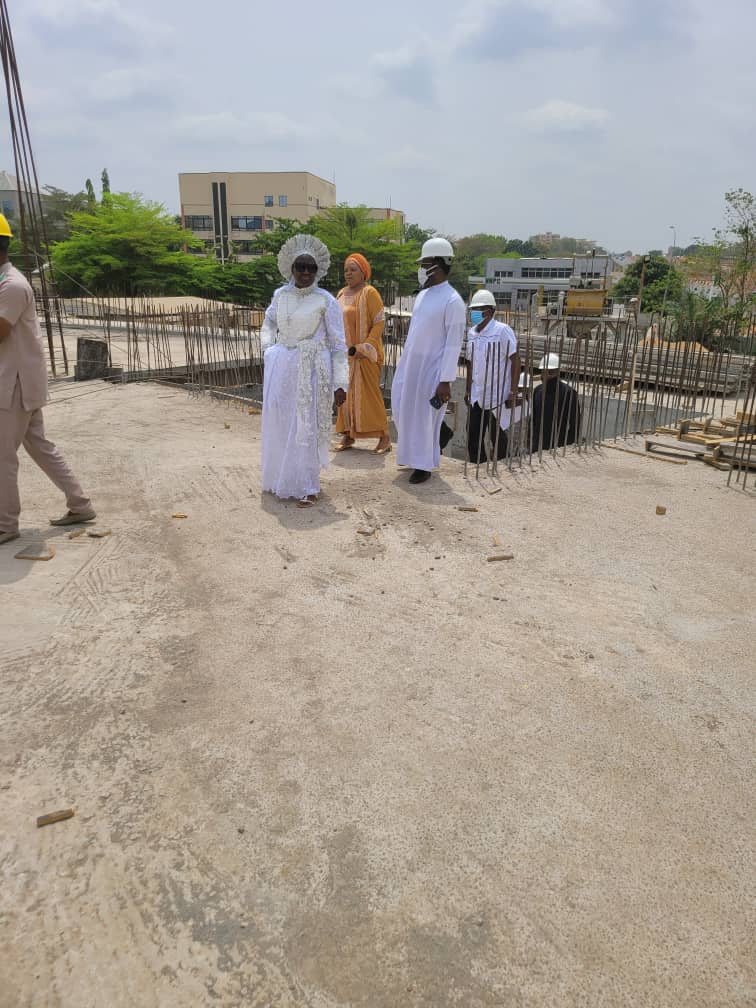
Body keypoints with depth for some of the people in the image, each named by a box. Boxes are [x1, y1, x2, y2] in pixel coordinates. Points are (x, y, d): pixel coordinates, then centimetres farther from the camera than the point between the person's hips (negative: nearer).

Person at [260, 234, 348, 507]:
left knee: (306, 427, -1)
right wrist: (267, 348, 11)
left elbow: (338, 344, -7)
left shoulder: (326, 301, -7)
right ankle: (281, 478, 32)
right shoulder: (280, 294, 5)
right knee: (278, 423, 12)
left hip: (311, 369, -5)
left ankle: (308, 487, 11)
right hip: (281, 367, 5)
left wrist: (340, 383, -11)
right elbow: (269, 321, 26)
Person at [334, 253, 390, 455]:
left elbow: (379, 324, -12)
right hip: (344, 354, 7)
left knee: (369, 394, -7)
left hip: (364, 355, -7)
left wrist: (364, 347, -20)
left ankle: (384, 437, -1)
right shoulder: (341, 294, 13)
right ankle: (348, 435, 18)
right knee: (345, 394, 9)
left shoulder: (369, 293, -7)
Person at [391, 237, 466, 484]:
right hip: (409, 364, 8)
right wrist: (405, 363, 16)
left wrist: (445, 381, -19)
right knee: (402, 409, 13)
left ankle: (424, 465, 18)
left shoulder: (452, 301, -14)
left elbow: (453, 344, -16)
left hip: (431, 368, -8)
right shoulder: (423, 294, 10)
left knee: (425, 416, 2)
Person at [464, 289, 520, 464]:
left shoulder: (502, 330, -10)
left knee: (497, 437, 4)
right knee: (473, 437, 7)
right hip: (477, 395, 6)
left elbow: (515, 360, -12)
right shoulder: (471, 333, 9)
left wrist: (513, 391, -15)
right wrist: (468, 390, 17)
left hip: (497, 395, -6)